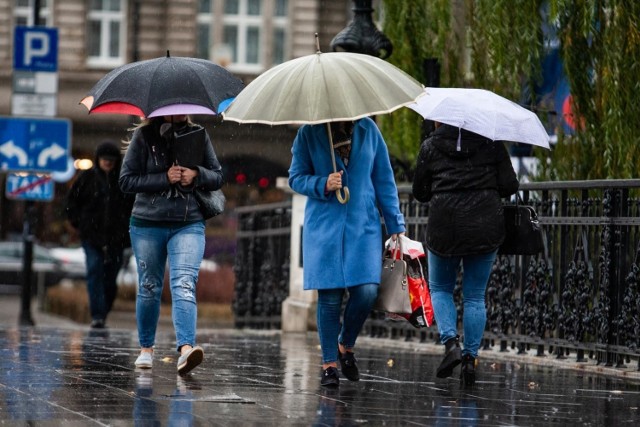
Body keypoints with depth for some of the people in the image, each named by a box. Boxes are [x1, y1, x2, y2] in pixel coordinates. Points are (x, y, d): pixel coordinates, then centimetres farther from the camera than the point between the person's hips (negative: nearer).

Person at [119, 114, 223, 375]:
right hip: (148, 225, 0)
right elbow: (127, 180, -4)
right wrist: (165, 178, -14)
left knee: (184, 285, -18)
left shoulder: (198, 134, 6)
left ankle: (186, 349, -33)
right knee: (149, 288, 10)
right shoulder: (144, 136, -1)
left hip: (189, 224, 0)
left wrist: (196, 175, -10)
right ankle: (146, 349, 28)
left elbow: (217, 177, 11)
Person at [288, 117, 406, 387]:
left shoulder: (368, 130, 6)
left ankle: (346, 346, 16)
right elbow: (296, 177, 5)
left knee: (367, 291, -10)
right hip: (324, 226, -2)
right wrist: (323, 185, -16)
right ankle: (329, 363, 9)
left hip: (364, 226, 2)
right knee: (329, 297, -3)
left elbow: (384, 179, 10)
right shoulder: (309, 134, 0)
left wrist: (395, 225, 9)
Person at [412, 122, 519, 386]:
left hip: (444, 228, -1)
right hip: (485, 229, 1)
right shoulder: (491, 143, 2)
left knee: (440, 289, 17)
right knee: (475, 296, 10)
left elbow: (420, 193, 6)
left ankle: (451, 343, -5)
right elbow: (510, 186, -1)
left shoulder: (430, 146, 1)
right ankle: (471, 357, 3)